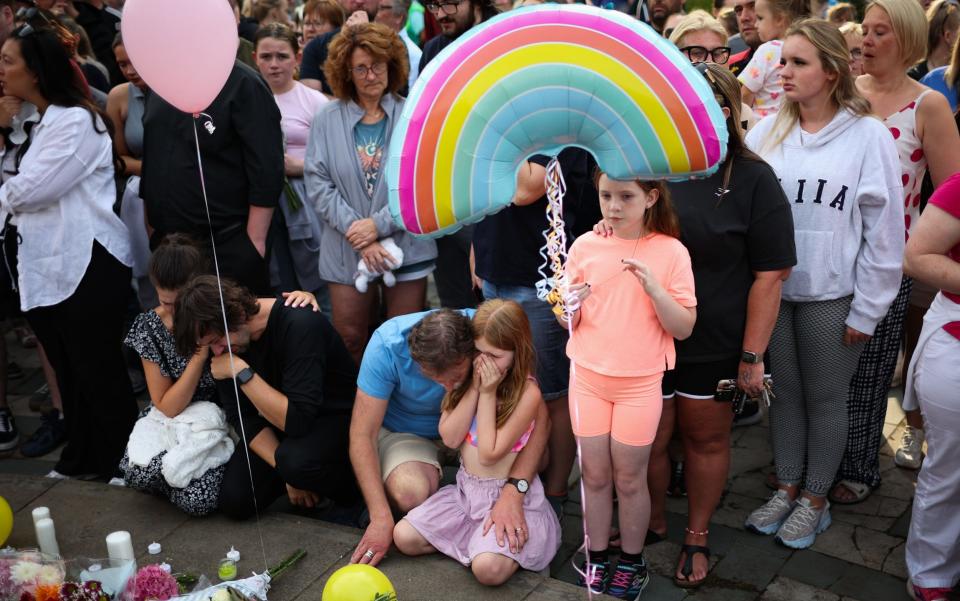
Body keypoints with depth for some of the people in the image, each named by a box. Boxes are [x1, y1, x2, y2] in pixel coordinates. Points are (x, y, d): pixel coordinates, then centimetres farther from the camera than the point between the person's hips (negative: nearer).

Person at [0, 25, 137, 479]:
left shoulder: (76, 121, -11)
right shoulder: (41, 125, 19)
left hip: (87, 263, -9)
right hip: (50, 265, 9)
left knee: (99, 370, -1)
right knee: (69, 371, 16)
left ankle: (121, 459, 13)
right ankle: (81, 457, 28)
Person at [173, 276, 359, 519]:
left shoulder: (299, 325, -30)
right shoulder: (222, 339, -9)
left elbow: (298, 420, -34)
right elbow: (241, 416, -6)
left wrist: (241, 372, -33)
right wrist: (287, 473, -16)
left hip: (336, 415, -6)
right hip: (276, 417, 6)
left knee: (296, 460, -35)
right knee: (234, 501, -9)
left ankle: (348, 485, -4)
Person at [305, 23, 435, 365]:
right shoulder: (327, 119, 2)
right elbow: (317, 184, -4)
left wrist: (379, 225, -14)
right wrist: (358, 237, -13)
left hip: (406, 247, -1)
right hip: (346, 250, 1)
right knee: (348, 338, 9)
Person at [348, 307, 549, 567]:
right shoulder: (387, 346, -33)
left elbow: (539, 416, -32)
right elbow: (362, 435, -27)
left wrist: (512, 493, -43)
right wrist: (380, 518, -33)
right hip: (404, 429, -2)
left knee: (540, 458, -21)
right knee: (411, 492, -35)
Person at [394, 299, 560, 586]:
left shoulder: (527, 392, -17)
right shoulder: (466, 376, 0)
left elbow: (489, 454, -19)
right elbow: (450, 438, -9)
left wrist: (488, 393, -19)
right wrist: (474, 388, -16)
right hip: (466, 488, 6)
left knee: (488, 568, -28)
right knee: (403, 537, -8)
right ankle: (478, 538, 7)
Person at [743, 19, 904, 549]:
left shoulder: (867, 136, -8)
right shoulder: (766, 131, 2)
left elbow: (884, 230, -6)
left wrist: (866, 309, -6)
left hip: (832, 297, -3)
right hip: (772, 289, 3)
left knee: (825, 399, 10)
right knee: (785, 392, 15)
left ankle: (815, 500, 28)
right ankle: (786, 488, 32)